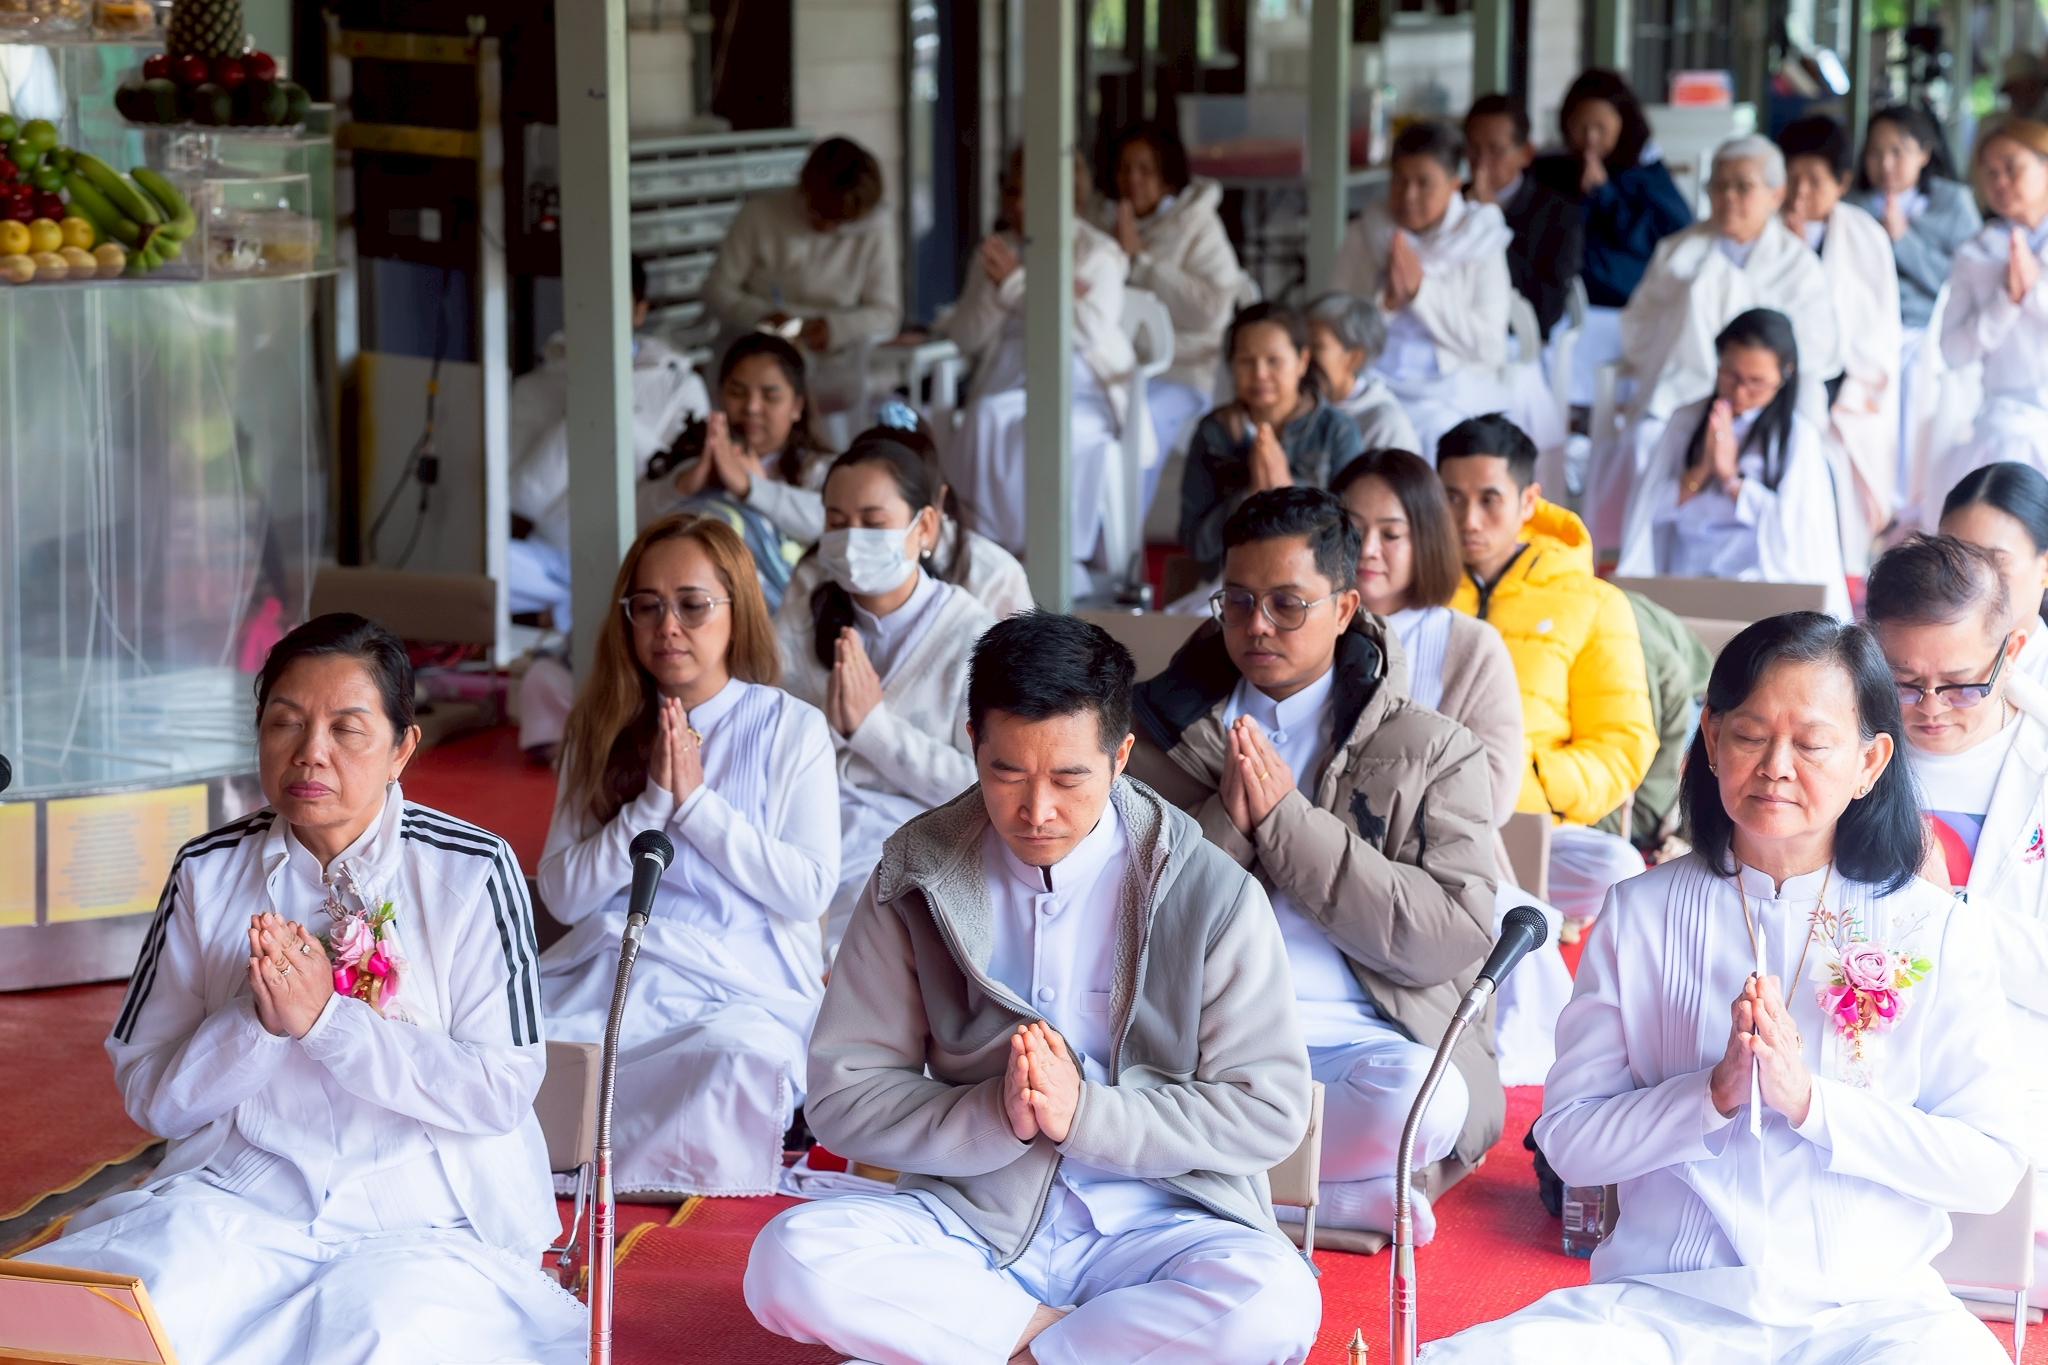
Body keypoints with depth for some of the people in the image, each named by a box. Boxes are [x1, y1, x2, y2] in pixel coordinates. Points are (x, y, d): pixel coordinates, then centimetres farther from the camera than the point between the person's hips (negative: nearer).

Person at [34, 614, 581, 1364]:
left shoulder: (473, 873, -2)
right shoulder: (206, 873, 6)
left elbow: (503, 1093, -8)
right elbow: (151, 1097, 4)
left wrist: (327, 1019, -16)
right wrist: (256, 1022, -15)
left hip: (423, 1214, -2)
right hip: (239, 1195, 2)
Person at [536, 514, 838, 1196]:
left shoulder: (792, 730, 7)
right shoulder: (603, 730, 15)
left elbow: (810, 890, -3)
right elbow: (563, 895, 6)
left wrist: (698, 801, -7)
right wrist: (652, 802, -6)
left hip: (744, 983, -2)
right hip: (609, 969, 2)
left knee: (737, 1061, -37)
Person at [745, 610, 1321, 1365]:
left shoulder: (1210, 893, -4)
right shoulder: (915, 882, 1)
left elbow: (1270, 1110, -5)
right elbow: (844, 1095, -1)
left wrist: (1085, 1112, -17)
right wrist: (995, 1114, -18)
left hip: (1154, 1219, -1)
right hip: (969, 1219, 1)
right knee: (790, 1260, -28)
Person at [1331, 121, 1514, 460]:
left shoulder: (1479, 242, 5)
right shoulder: (1363, 235, 12)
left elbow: (1489, 347, -6)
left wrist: (1422, 289, -13)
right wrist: (1386, 302, -13)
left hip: (1453, 391, -1)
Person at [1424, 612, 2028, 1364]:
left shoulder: (1939, 932, 4)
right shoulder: (1641, 914, 7)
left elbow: (1990, 1169, -2)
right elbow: (1569, 1140, 2)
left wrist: (1810, 1100, -13)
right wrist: (1714, 1094, -14)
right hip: (1665, 1300, 0)